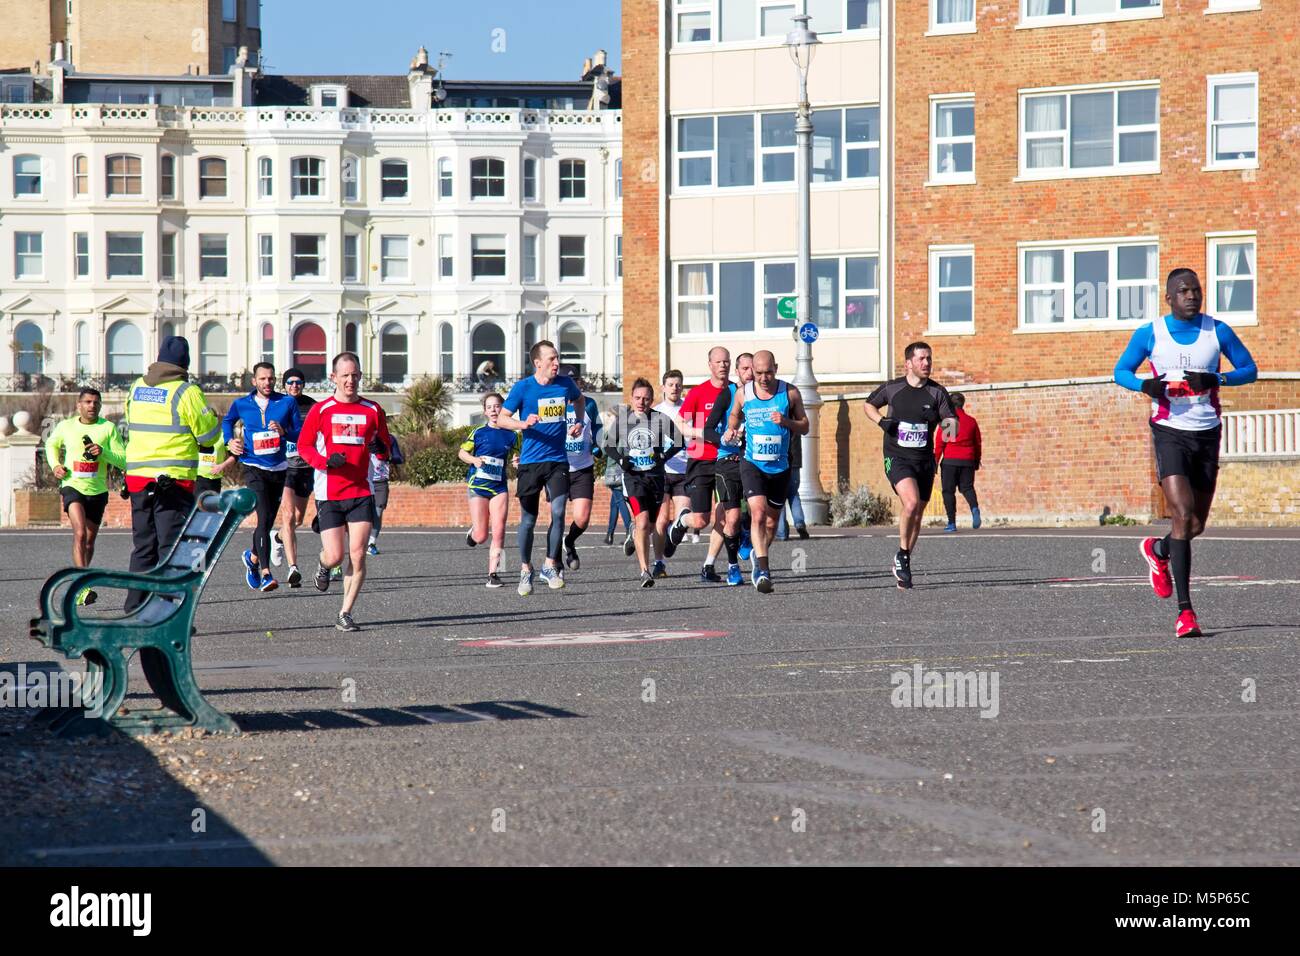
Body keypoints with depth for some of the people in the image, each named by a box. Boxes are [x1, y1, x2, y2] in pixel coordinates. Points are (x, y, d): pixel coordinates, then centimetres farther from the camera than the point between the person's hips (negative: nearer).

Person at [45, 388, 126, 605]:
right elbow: (51, 444, 23)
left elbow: (123, 461, -4)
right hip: (73, 487, -2)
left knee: (89, 540, 14)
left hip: (98, 491, 2)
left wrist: (103, 452, -21)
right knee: (80, 533, -23)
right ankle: (84, 587, -31)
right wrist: (55, 465, 6)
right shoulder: (66, 426, 1)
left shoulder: (109, 428, -2)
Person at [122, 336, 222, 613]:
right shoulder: (186, 392, -10)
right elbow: (209, 435, -5)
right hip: (173, 480, -6)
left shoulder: (136, 388, 9)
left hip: (137, 476, 6)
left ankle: (135, 609, 15)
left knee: (143, 547, 14)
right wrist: (215, 419, 15)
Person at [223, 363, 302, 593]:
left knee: (269, 521, 13)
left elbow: (300, 434, 4)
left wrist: (284, 431, -15)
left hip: (279, 469, 3)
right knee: (264, 519, -19)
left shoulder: (287, 402, 2)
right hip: (254, 468, -3)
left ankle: (253, 556, 43)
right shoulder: (241, 405, 3)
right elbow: (227, 421, 24)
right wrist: (230, 441, 7)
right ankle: (266, 574, -24)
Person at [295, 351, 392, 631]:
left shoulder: (373, 410, 7)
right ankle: (323, 565, 32)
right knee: (335, 556, -6)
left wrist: (380, 448, -10)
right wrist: (326, 461, -14)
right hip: (328, 494, -1)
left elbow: (386, 448, 14)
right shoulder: (321, 410, 2)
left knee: (357, 556, -7)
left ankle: (345, 614, 3)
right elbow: (303, 445, 4)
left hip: (361, 493, 1)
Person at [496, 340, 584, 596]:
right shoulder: (522, 388, -6)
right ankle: (525, 570, 17)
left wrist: (579, 422, 9)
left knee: (558, 512, -10)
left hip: (558, 460, 2)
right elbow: (502, 418, -3)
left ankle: (551, 566, 4)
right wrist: (523, 424, -21)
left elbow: (579, 400, 26)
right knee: (529, 519, 3)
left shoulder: (565, 384, 3)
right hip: (530, 461, -2)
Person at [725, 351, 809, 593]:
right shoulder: (743, 394, -1)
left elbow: (804, 427, 3)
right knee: (758, 514, -21)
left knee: (771, 522, 13)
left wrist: (786, 421, -17)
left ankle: (759, 557, 40)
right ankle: (762, 571, -23)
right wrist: (731, 429, -3)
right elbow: (735, 415, 19)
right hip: (752, 464, -1)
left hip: (780, 467, 1)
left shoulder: (790, 393, -3)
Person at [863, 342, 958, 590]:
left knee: (917, 516, 9)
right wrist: (881, 421, -3)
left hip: (924, 460, 3)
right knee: (911, 503, -25)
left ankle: (903, 564, 26)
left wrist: (946, 421, -28)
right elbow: (869, 404, 17)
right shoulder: (892, 388, 0)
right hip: (897, 458, -3)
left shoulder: (937, 392, 0)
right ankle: (903, 555, -6)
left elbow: (953, 421, -3)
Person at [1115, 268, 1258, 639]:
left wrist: (1216, 379, -12)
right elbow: (1120, 372, 9)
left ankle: (1158, 550, 46)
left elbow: (1249, 369, 8)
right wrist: (1144, 385, -13)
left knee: (1197, 525, 10)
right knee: (1183, 516, -18)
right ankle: (1185, 611, -17)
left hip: (1207, 434, 3)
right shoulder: (1149, 334, -1)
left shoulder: (1218, 331, 3)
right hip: (1170, 432, -3)